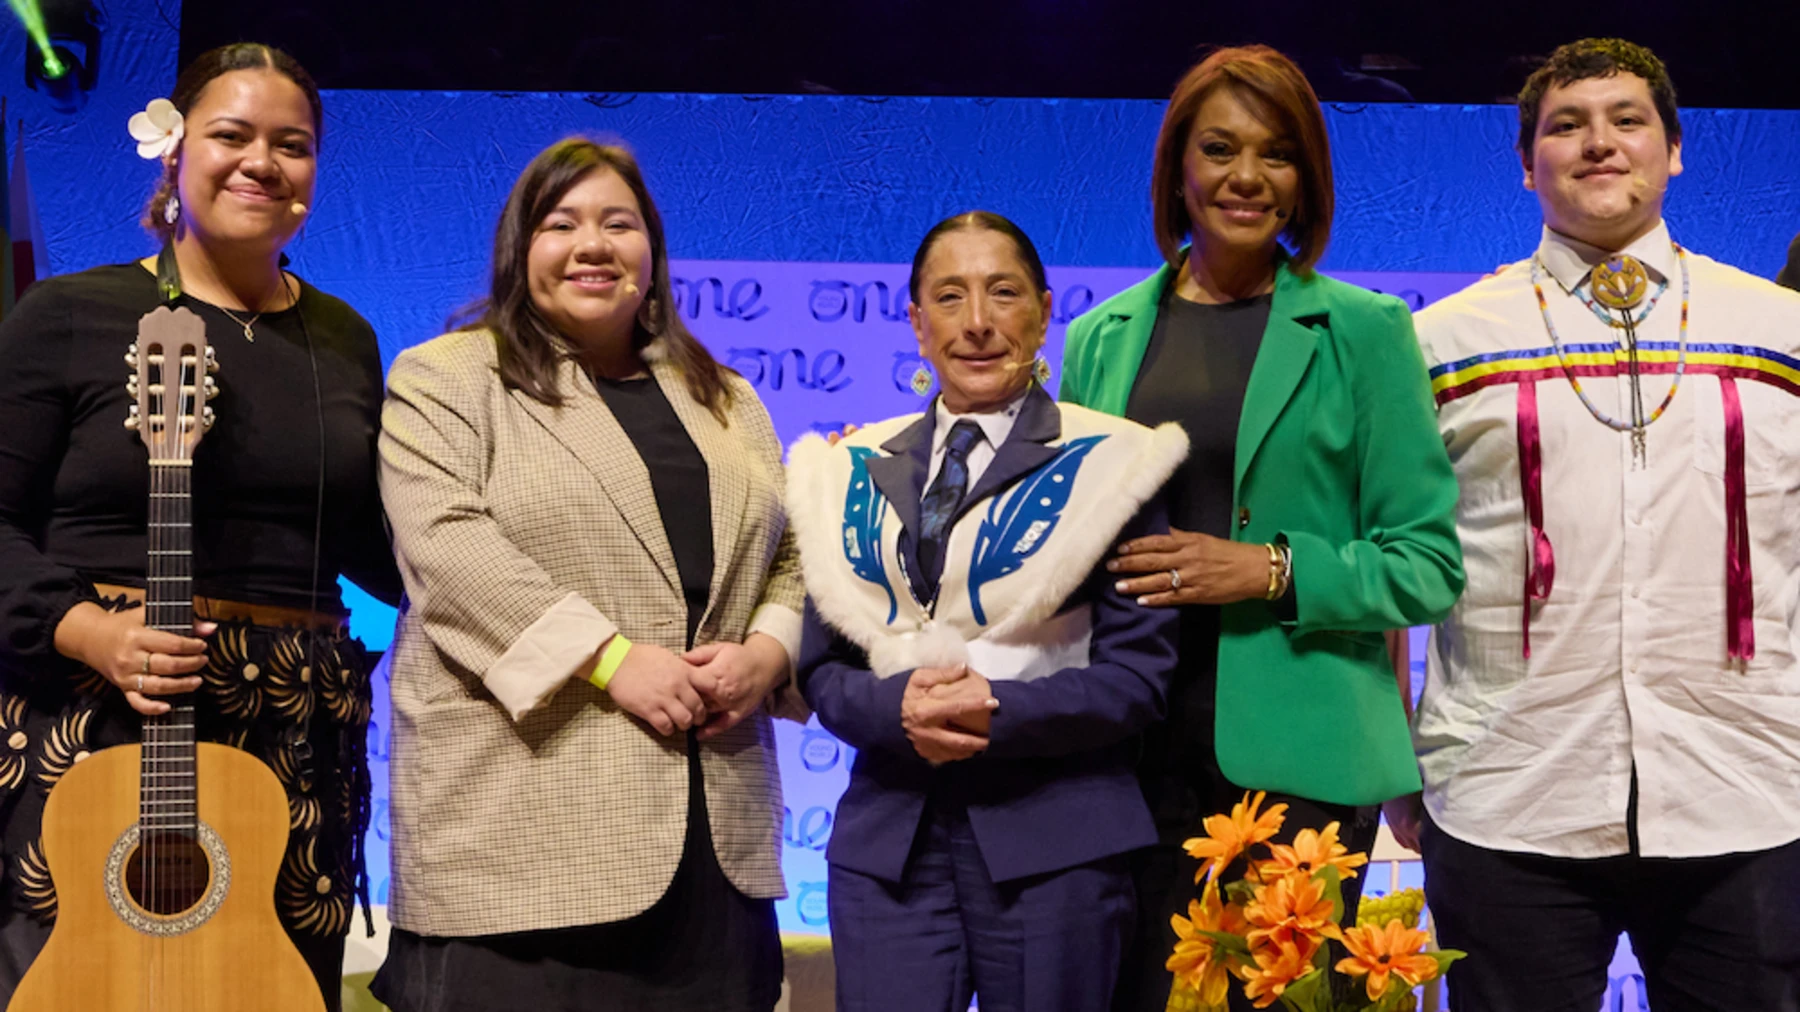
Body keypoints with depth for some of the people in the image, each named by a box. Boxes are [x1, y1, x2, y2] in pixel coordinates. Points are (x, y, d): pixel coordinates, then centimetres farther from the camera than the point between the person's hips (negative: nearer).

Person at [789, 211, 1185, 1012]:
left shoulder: (1105, 464, 0)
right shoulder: (856, 475, 10)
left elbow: (1137, 672, -5)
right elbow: (822, 669, 8)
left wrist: (996, 712, -19)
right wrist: (897, 707, -14)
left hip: (1050, 839, -2)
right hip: (889, 835, 2)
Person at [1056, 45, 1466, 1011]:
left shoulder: (1363, 332, 2)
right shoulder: (1102, 338, 11)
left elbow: (1429, 562, 0)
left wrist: (1273, 571, -14)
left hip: (1295, 753, -2)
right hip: (1135, 748, 3)